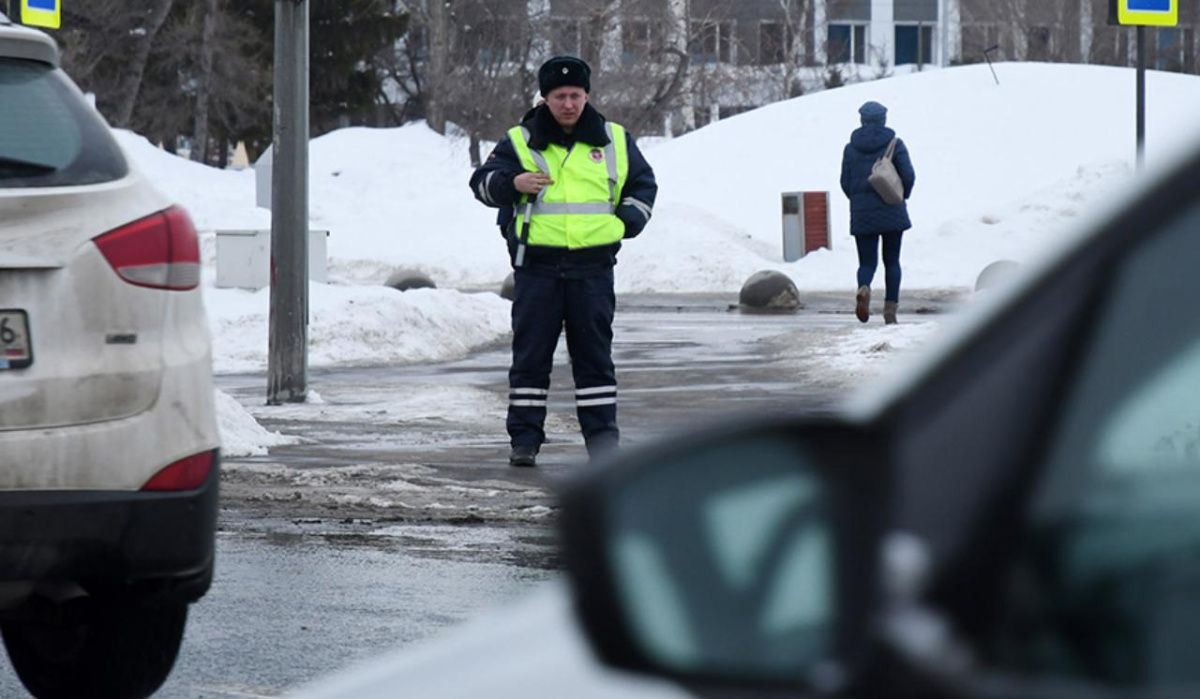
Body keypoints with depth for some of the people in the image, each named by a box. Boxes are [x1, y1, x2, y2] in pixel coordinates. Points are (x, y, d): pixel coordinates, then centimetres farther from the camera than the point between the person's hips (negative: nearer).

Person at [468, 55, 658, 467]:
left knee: (594, 356, 4)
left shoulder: (613, 141, 10)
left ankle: (602, 438, 7)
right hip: (536, 266, -1)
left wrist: (626, 224, 6)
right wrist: (512, 183, -14)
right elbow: (481, 184, 6)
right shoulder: (520, 142, 5)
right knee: (531, 355, 1)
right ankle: (525, 438, 5)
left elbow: (643, 185, 21)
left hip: (593, 267, 1)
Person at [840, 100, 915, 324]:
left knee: (867, 262, 4)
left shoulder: (851, 148, 2)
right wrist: (902, 197, 10)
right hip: (892, 213, -1)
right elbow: (908, 176, -9)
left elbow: (845, 182, 2)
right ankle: (890, 309, 5)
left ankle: (864, 289, -29)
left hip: (862, 214, 1)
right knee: (891, 261, 11)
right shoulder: (894, 144, -3)